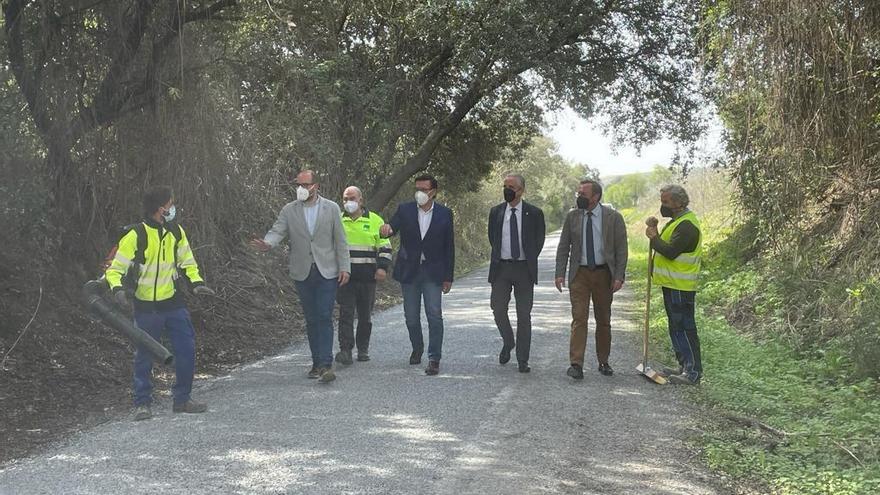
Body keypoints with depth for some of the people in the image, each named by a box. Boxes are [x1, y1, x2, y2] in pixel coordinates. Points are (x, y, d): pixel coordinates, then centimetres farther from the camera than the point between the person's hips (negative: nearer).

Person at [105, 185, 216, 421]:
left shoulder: (176, 231, 3)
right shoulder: (135, 236, -14)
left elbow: (186, 261, 13)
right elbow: (115, 268, -11)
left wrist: (196, 282, -3)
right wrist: (117, 288, -30)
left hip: (174, 303, 5)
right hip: (146, 307, -5)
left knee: (187, 350, 5)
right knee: (145, 356, 3)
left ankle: (182, 399, 20)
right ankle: (142, 403, 17)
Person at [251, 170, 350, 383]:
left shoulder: (331, 208, 2)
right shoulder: (289, 210, 5)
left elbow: (340, 241, 3)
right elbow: (277, 231, -7)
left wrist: (344, 267, -2)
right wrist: (267, 243, -29)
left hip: (327, 272, -2)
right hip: (302, 273, 2)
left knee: (324, 317, -10)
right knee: (311, 320, 9)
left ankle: (326, 365, -12)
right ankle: (317, 363, 18)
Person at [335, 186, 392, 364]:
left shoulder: (375, 221, 5)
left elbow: (385, 246, 6)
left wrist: (382, 267, -6)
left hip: (367, 276, 0)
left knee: (365, 315, 8)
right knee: (346, 313, -8)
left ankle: (363, 349, 21)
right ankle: (345, 350, -8)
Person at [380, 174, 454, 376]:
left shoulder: (444, 214, -1)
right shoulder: (404, 210, 1)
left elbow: (449, 247, 2)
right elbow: (392, 227, -14)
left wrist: (448, 277, 1)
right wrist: (386, 229, -40)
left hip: (433, 272, -2)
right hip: (409, 271, 2)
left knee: (434, 315, -8)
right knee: (411, 316, 11)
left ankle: (434, 359, -2)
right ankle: (417, 348, 35)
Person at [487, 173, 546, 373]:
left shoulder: (534, 213, -1)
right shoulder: (495, 212, 7)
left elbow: (539, 240, 7)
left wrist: (529, 261, 5)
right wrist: (500, 256, 13)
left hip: (524, 269, -2)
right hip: (501, 268, 2)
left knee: (524, 315, 2)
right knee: (498, 309, -2)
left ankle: (523, 360, 9)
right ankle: (508, 342, 27)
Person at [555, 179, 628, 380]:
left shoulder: (613, 218, -3)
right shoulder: (572, 216, 2)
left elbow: (621, 249, -3)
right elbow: (563, 248, 5)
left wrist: (619, 276, -10)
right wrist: (560, 273, -4)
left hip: (603, 274, 0)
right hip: (579, 273, 0)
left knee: (603, 320, 10)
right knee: (579, 318, -7)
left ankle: (603, 362, 23)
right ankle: (576, 364, -7)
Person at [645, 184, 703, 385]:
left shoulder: (686, 225, -18)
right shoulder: (678, 221, 17)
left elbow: (670, 251, -24)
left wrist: (654, 238, -12)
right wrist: (656, 237, 3)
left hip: (680, 287, -11)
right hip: (673, 284, 11)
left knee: (684, 328, -7)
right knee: (676, 327, 16)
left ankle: (693, 372, -2)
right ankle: (684, 366, 25)